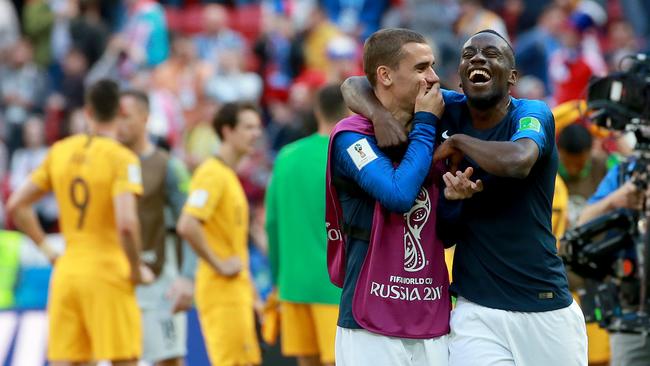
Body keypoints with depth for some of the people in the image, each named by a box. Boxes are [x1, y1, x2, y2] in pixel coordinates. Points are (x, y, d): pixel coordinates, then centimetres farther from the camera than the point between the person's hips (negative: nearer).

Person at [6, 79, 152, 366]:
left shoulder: (60, 151, 7)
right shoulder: (122, 158, -11)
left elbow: (16, 206, 10)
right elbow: (126, 223, -23)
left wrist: (47, 249, 15)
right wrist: (136, 271, -10)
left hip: (66, 272, 5)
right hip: (107, 274, -5)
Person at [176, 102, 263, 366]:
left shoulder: (229, 174, 17)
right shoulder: (212, 173, -14)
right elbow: (186, 226, -26)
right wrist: (219, 265, -20)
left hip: (237, 289, 10)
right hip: (221, 288, -10)